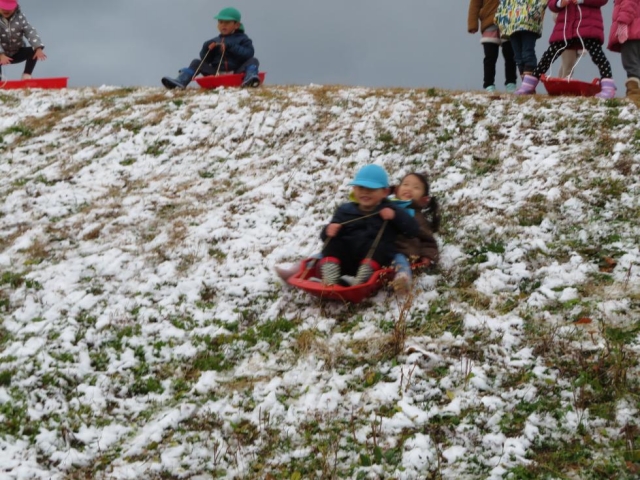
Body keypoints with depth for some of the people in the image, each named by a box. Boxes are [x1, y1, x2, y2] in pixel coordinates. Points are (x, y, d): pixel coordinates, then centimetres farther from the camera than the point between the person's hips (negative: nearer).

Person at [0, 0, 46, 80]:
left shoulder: (20, 16, -8)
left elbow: (30, 31, -19)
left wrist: (38, 48, -36)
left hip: (17, 53, 3)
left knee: (34, 51, -22)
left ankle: (26, 74, -13)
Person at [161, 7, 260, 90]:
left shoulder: (242, 38, 6)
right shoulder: (214, 42, 18)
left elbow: (249, 53, -11)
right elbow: (205, 60, 13)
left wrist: (231, 47, -19)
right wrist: (207, 48, -7)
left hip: (237, 73, -3)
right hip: (216, 74, 3)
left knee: (253, 60, -23)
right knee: (197, 62, -6)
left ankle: (250, 77, -50)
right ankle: (181, 81, -25)